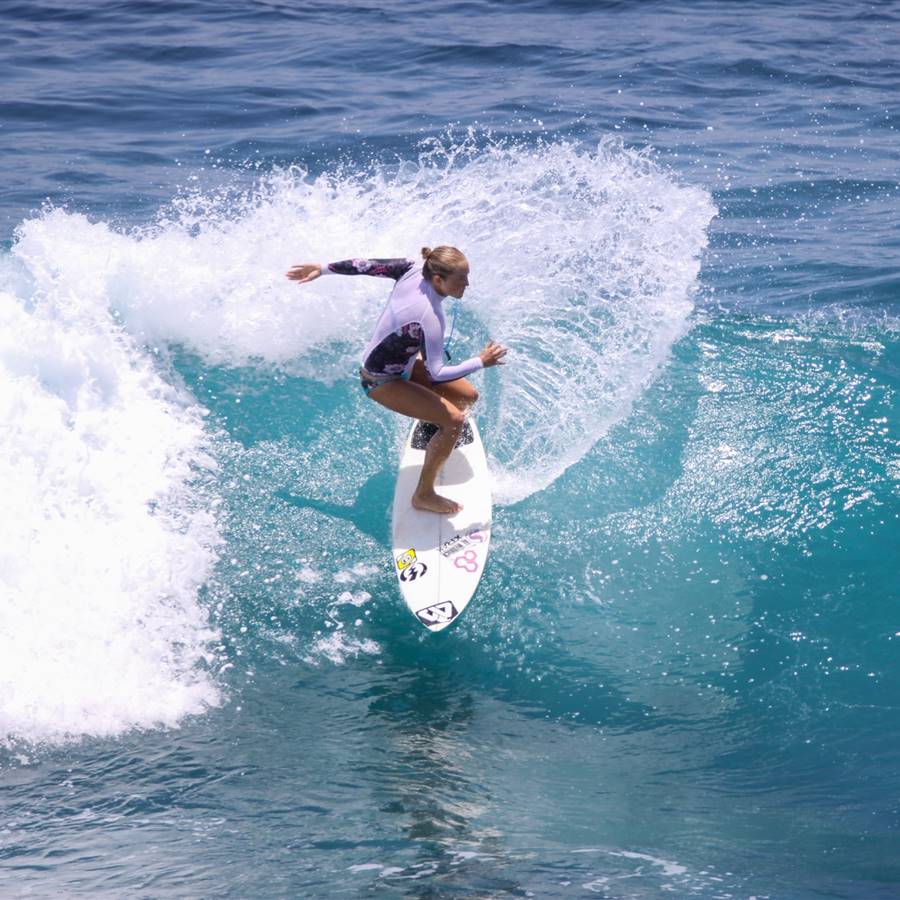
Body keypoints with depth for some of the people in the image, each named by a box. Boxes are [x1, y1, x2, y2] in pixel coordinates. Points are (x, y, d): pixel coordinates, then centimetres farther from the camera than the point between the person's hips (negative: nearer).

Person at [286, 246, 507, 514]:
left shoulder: (414, 269, -16)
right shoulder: (430, 317, -38)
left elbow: (367, 265, -5)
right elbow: (436, 374, -35)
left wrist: (322, 269, 8)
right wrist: (481, 362, -26)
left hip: (402, 360, 9)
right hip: (382, 381, -9)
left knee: (467, 396, 11)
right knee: (453, 419, -19)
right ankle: (424, 495, -6)